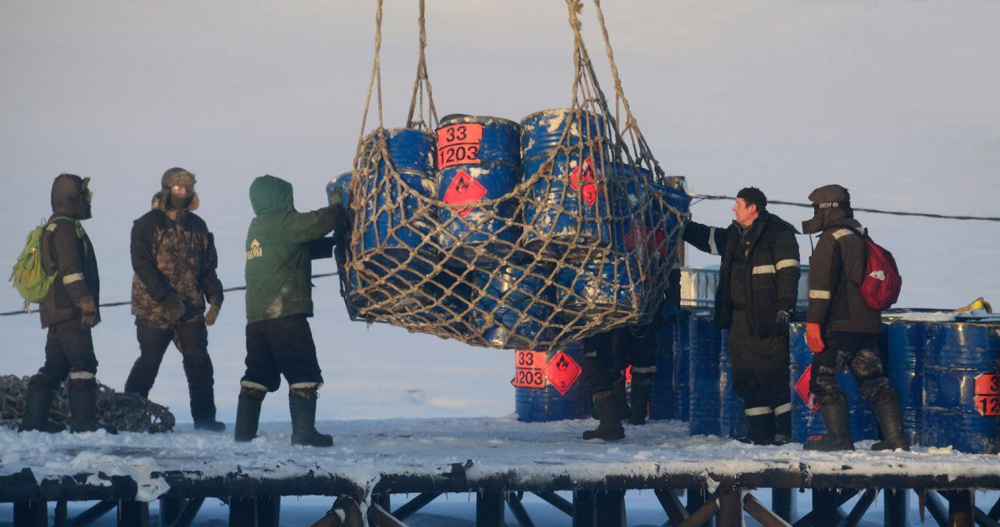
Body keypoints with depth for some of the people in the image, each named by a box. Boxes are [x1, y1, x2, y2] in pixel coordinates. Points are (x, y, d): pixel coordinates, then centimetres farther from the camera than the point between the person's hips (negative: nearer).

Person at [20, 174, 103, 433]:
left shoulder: (54, 228, 22)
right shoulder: (66, 228, -11)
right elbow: (71, 271, -21)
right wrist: (87, 304, -25)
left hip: (56, 312, 11)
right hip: (70, 312, -11)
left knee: (56, 366, 12)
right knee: (83, 364, -12)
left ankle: (33, 420, 12)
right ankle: (83, 423, -16)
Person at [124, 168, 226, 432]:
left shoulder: (197, 226, 12)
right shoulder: (147, 224, -4)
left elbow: (208, 266, 15)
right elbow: (142, 266, -13)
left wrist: (215, 298, 0)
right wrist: (167, 299, -21)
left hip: (191, 309, 4)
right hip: (154, 308, -4)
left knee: (199, 362, -2)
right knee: (149, 363, -2)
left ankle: (204, 417, 4)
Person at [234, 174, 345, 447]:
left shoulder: (257, 227, 22)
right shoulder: (281, 221, -5)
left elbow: (308, 247, 24)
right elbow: (320, 222, -10)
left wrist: (336, 244, 16)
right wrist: (337, 204, 9)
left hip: (256, 316, 9)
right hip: (286, 312, -9)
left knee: (258, 374, 14)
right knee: (304, 373, -6)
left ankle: (244, 430, 13)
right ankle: (304, 431, -12)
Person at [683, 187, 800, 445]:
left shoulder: (778, 233, -7)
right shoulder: (735, 235, 17)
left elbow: (788, 272, -13)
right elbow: (707, 238, 33)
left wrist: (784, 309, -19)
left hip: (767, 318, -8)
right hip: (740, 320, 8)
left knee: (772, 375, -8)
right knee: (744, 376, 7)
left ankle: (786, 430, 0)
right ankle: (760, 431, 12)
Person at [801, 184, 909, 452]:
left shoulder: (831, 239, -8)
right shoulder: (862, 238, 19)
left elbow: (821, 283, -17)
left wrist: (813, 321, -19)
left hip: (841, 325, -8)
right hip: (869, 325, 8)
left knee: (822, 379, -3)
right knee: (873, 380, 10)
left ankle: (839, 437, -8)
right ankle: (896, 438, 5)